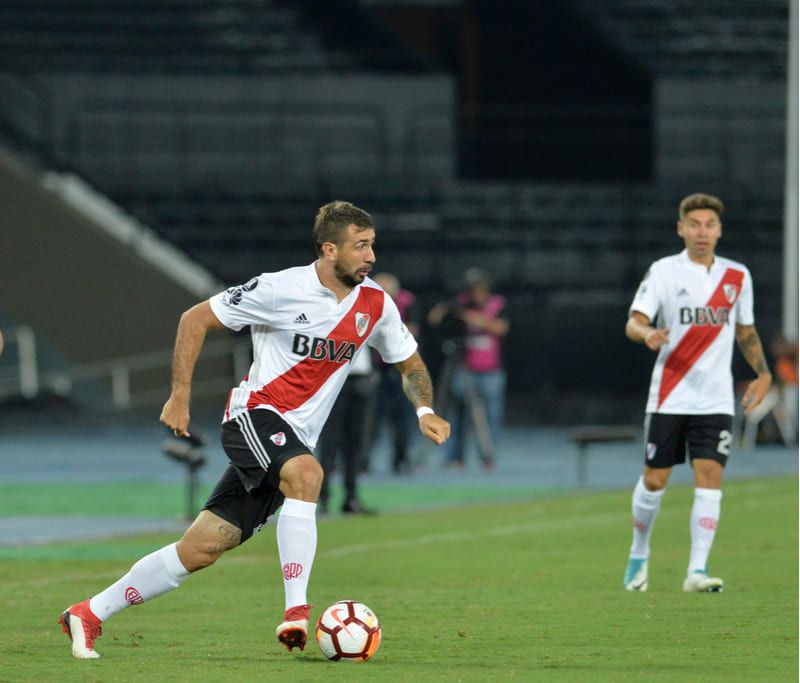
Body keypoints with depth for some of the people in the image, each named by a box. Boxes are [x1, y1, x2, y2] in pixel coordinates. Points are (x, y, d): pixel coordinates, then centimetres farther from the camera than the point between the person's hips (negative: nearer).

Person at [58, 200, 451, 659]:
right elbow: (196, 320, -3)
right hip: (256, 412, -5)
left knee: (201, 549, 0)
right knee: (306, 473, -37)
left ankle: (89, 614, 11)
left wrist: (425, 410, -2)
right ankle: (297, 612, -36)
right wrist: (180, 397, -7)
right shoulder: (282, 289, -13)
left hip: (295, 441, 5)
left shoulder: (375, 305, 2)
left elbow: (410, 362, 18)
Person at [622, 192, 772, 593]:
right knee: (654, 480, 3)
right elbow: (634, 322, -10)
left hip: (715, 401, 2)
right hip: (669, 398, -2)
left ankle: (697, 571, -11)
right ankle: (639, 556, 26)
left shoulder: (737, 277, 8)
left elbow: (746, 331, 21)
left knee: (710, 477, -11)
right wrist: (647, 334, -33)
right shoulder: (664, 272, -2)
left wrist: (762, 373, 9)